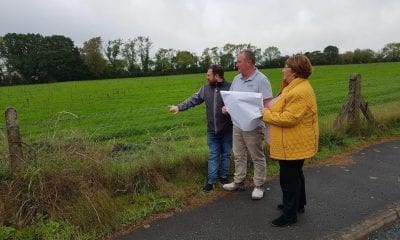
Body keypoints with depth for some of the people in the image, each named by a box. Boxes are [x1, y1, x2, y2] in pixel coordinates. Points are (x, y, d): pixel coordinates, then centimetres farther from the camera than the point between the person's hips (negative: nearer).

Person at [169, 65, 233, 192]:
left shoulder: (230, 88, -10)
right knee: (213, 156, 8)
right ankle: (211, 180, 13)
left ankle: (224, 176, 28)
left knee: (225, 154, 12)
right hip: (212, 130, 3)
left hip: (227, 130, -3)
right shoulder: (205, 88, 5)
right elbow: (193, 100, 10)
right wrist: (179, 107, 5)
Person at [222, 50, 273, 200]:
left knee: (257, 157, 7)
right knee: (239, 155, 16)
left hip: (253, 126, -7)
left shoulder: (261, 80, -12)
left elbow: (267, 105, -16)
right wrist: (226, 107, -3)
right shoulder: (237, 79, 10)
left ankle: (259, 186, 20)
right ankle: (238, 182, 30)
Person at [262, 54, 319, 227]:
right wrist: (270, 111, 2)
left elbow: (288, 119, -28)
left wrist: (267, 114, -17)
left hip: (293, 145, -11)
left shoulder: (300, 92, -25)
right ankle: (298, 204, 42)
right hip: (296, 143, 11)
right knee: (295, 174, 24)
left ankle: (290, 215, 17)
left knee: (288, 178, 2)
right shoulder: (297, 86, 10)